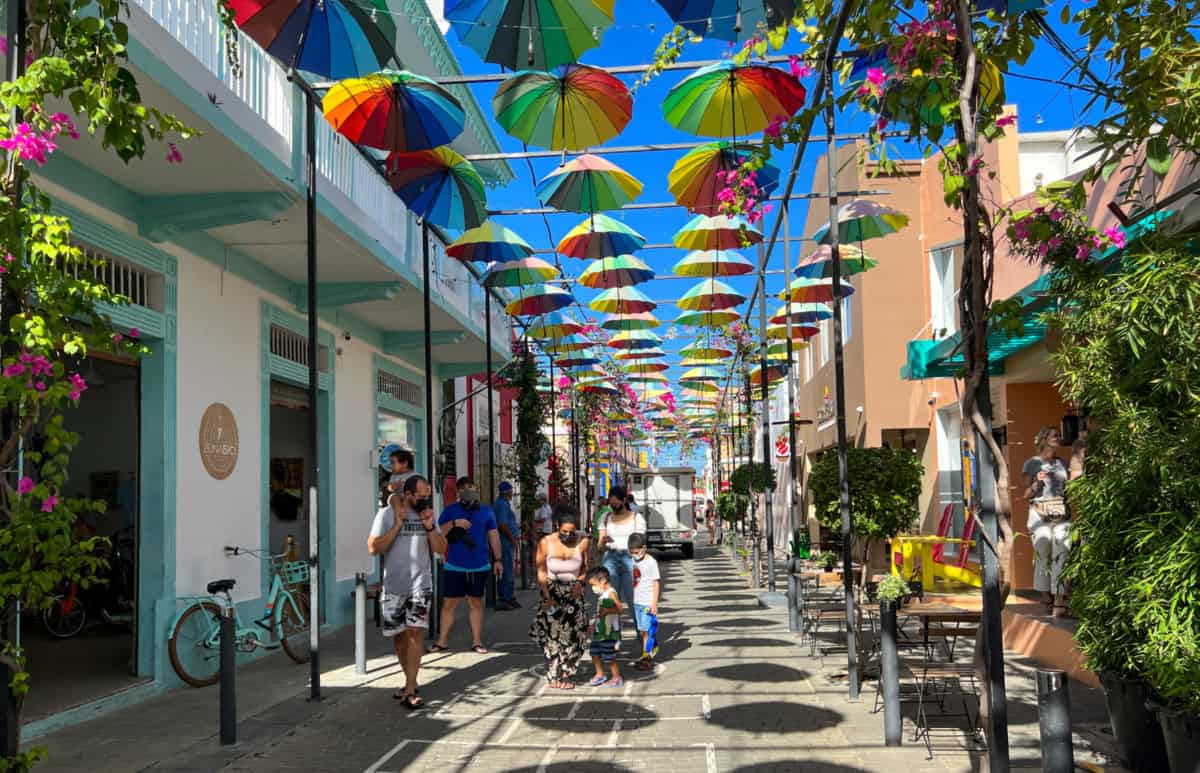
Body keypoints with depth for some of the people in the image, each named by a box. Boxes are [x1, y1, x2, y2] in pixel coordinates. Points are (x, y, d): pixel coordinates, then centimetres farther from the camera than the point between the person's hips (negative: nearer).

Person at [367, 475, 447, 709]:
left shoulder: (427, 514, 6)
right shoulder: (387, 514, -5)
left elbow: (441, 549, 5)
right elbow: (373, 548, -13)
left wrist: (429, 527, -9)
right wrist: (398, 524, -15)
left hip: (420, 586, 1)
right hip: (394, 587, -1)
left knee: (414, 633, -10)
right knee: (398, 636, 10)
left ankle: (410, 691, -10)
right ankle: (411, 680, 29)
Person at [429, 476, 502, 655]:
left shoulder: (486, 511, 8)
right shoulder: (450, 511, 5)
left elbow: (493, 535, 11)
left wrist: (497, 559, 6)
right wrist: (454, 523, -17)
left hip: (479, 566, 1)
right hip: (455, 566, -1)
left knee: (476, 603, 8)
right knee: (449, 603, 1)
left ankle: (477, 641, 15)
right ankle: (443, 640, 10)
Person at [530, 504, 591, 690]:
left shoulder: (582, 542, -10)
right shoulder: (546, 543, -12)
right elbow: (541, 572, -6)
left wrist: (580, 581, -10)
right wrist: (547, 598, -12)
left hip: (573, 592, 1)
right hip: (552, 591, -1)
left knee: (573, 633, -4)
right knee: (552, 633, -4)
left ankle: (566, 674, 10)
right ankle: (554, 675, 9)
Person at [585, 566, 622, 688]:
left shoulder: (611, 593, -14)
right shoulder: (601, 595, 15)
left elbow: (619, 608, -25)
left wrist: (607, 611, -37)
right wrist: (593, 625, 27)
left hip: (609, 632, -9)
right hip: (599, 631, 9)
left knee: (608, 656, -2)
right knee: (594, 652, 12)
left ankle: (616, 678, 12)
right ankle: (600, 675, 27)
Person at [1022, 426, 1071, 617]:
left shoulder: (1062, 463, 16)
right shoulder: (1032, 463, 4)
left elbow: (1067, 490, 22)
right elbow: (1027, 495, 3)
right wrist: (1037, 482, -13)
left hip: (1061, 515, 3)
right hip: (1040, 515, -3)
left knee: (1062, 556, -8)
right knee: (1043, 556, -2)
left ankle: (1060, 603, -10)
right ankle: (1048, 599, 10)